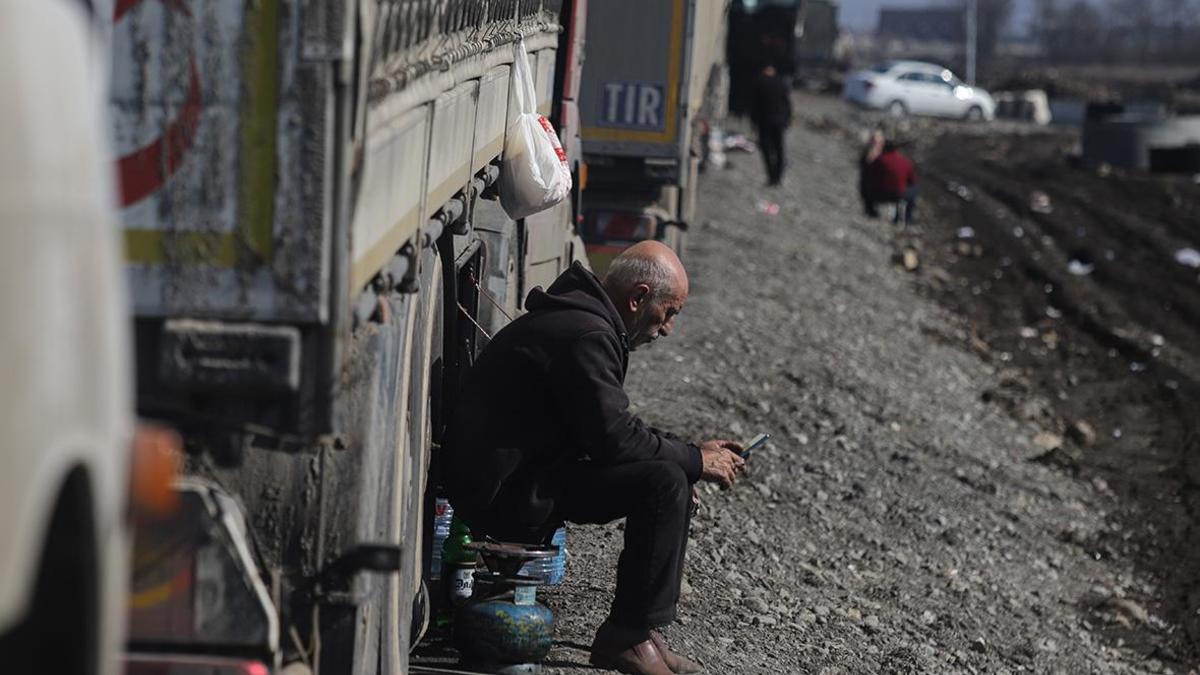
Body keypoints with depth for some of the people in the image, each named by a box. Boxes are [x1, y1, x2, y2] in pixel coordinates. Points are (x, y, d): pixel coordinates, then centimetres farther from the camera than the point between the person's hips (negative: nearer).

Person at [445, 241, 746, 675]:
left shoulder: (578, 318, 16)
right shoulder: (585, 335, -19)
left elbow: (607, 429, 22)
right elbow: (615, 439, -22)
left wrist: (690, 455, 12)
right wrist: (696, 460, -9)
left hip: (514, 480, 11)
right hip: (508, 495, -11)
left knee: (674, 473, 10)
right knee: (664, 483, -21)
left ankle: (636, 630, 7)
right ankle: (628, 637, -12)